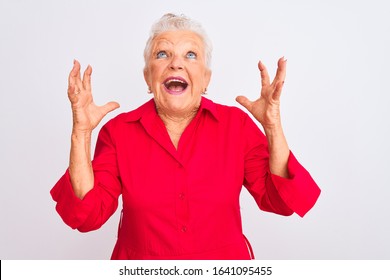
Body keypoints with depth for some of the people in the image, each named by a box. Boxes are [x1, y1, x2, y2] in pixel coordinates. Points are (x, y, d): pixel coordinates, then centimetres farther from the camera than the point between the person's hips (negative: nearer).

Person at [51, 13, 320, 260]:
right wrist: (81, 133, -23)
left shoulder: (237, 124, -9)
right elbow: (87, 215, -14)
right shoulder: (118, 131, -8)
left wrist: (273, 128, -25)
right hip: (143, 272, 0)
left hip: (225, 260, 1)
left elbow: (281, 201, -13)